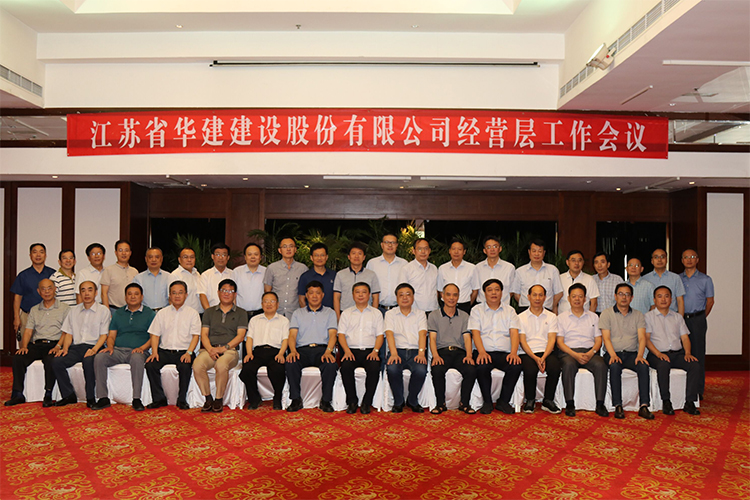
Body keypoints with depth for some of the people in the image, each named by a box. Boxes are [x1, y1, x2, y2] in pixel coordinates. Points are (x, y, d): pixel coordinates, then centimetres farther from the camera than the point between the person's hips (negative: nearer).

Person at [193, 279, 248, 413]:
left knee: (222, 365, -36)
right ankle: (208, 398, -12)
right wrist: (210, 349, -10)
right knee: (197, 365, -30)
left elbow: (240, 336, 3)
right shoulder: (209, 312, 21)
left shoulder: (241, 313, 14)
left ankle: (219, 400, -15)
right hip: (210, 349, 2)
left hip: (230, 350, -2)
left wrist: (224, 348, -12)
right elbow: (204, 334, 11)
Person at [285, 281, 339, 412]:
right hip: (302, 349, 1)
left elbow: (332, 335, 5)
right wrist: (293, 351, -13)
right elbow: (292, 335, 9)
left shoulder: (330, 312, 18)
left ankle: (326, 400, -18)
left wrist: (328, 352, -15)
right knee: (291, 363, -33)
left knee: (331, 365, -34)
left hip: (322, 348, -1)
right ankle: (296, 399, -18)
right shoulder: (298, 313, 21)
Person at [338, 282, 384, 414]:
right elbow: (341, 334, 9)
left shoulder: (376, 313, 16)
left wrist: (375, 351, -9)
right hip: (351, 350, 1)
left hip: (370, 351, 0)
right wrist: (347, 351, -9)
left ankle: (367, 402, -14)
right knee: (346, 367, -32)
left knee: (374, 368, -32)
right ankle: (352, 401, -13)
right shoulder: (346, 313, 18)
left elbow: (380, 335, 9)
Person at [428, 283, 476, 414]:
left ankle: (464, 403, -10)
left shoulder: (464, 316, 18)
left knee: (471, 370, -29)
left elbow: (467, 337, 7)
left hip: (459, 351, 2)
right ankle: (440, 403, -14)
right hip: (441, 351, -1)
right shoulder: (433, 315, 12)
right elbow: (432, 338, 2)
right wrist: (435, 355, -18)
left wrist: (469, 355, -12)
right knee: (437, 370, -34)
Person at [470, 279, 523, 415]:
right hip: (484, 352, -1)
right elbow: (475, 333, -1)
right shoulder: (477, 310, 12)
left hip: (504, 353, 2)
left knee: (516, 367, -29)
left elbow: (514, 333, 4)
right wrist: (482, 352, -19)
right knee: (481, 367, -33)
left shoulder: (509, 311, 17)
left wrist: (513, 353, -14)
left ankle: (503, 401, -10)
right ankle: (487, 402, -11)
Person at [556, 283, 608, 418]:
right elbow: (560, 342, 3)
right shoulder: (562, 318, 13)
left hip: (589, 352, 2)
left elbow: (598, 340, 12)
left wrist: (591, 352, -11)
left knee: (601, 365, -31)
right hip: (569, 352, -2)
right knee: (569, 365, -36)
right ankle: (569, 404, -30)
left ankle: (600, 404, -25)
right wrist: (575, 355, -14)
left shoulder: (593, 317, 20)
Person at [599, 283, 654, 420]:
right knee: (615, 366, -34)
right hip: (613, 353, -2)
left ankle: (644, 406, -28)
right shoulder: (607, 314, 6)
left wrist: (639, 355, -17)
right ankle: (618, 406, -29)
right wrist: (613, 355, -20)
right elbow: (606, 337, -4)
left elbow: (642, 337, 1)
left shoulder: (638, 315, 14)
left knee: (643, 366, -29)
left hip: (632, 354, 2)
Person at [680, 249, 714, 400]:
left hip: (697, 320, -2)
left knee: (698, 354, -1)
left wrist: (700, 318, 6)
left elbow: (710, 301, 7)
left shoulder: (705, 279, 4)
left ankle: (698, 390, 6)